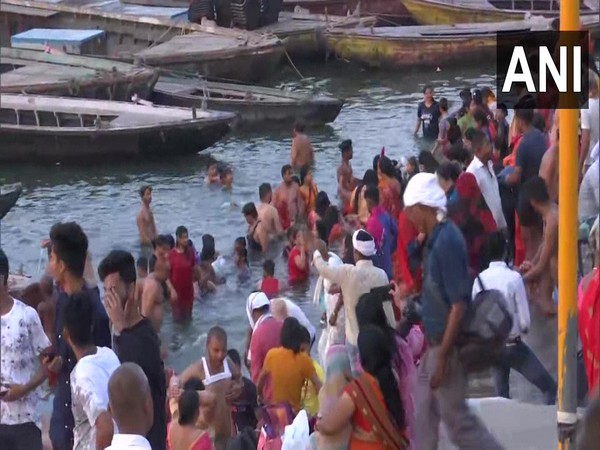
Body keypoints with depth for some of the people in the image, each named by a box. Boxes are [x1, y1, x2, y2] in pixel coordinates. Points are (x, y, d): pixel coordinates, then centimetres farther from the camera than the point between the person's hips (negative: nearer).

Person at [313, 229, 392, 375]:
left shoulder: (347, 273, -18)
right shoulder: (381, 275, -10)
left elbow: (322, 267, -7)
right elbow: (387, 306, -4)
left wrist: (319, 251, 13)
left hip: (355, 338, -2)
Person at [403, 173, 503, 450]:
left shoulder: (446, 242, -22)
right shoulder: (436, 238, 6)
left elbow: (459, 305, -24)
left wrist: (443, 357, -22)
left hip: (447, 346, -9)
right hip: (435, 343, 9)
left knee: (456, 418, 0)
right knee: (425, 417, 16)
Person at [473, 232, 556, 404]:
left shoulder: (479, 280, -6)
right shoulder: (514, 278, -18)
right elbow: (525, 321, -15)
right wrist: (523, 328, 6)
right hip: (514, 346, -5)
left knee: (501, 395, 18)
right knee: (550, 387, 3)